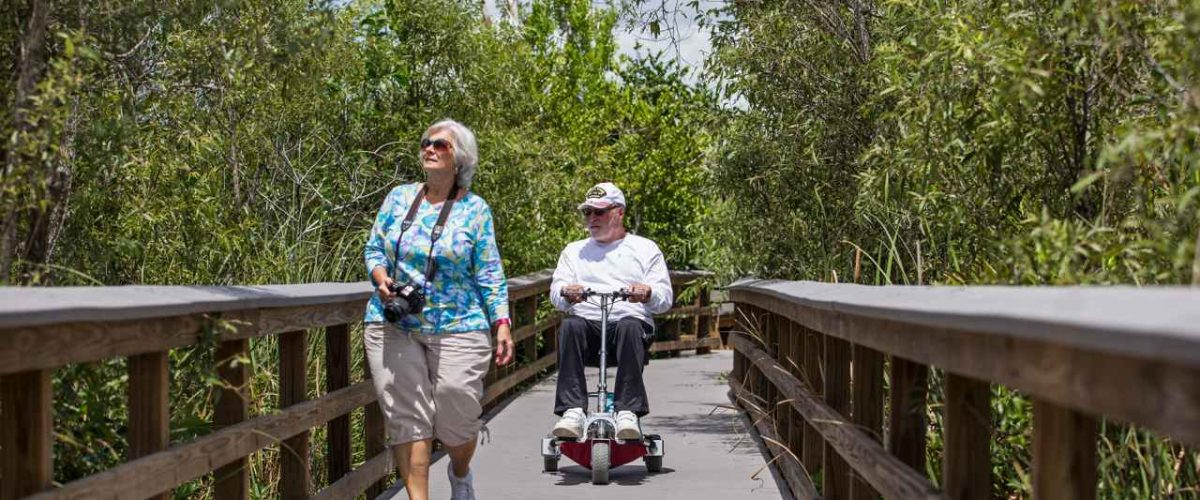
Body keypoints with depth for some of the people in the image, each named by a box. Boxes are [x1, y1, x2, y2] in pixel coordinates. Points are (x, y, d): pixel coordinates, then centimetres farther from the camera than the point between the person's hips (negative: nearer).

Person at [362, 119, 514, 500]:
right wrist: (382, 279, -9)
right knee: (407, 418, -4)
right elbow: (374, 249, 12)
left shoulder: (475, 210, 1)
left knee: (457, 418, 2)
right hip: (393, 326, 2)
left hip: (457, 329, -2)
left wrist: (502, 323, -9)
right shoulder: (399, 198, 8)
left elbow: (489, 275, 0)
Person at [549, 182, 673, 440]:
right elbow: (555, 293, 12)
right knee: (570, 325, -34)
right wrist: (566, 293, -14)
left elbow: (665, 297, 9)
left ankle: (628, 412, -43)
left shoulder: (645, 248, 21)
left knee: (630, 326, -37)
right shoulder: (573, 251, 27)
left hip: (630, 320, -1)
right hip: (588, 320, 2)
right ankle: (572, 411, -41)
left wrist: (648, 293, -16)